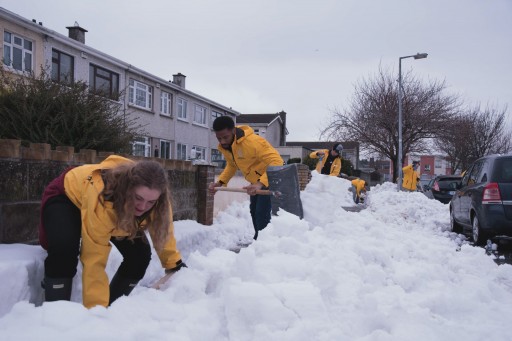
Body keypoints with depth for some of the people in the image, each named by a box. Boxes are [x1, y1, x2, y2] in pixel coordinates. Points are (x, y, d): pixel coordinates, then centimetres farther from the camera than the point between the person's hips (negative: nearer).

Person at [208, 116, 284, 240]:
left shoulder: (252, 141, -35)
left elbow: (276, 162, -39)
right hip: (256, 182, 9)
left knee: (262, 214, -18)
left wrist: (260, 183, -50)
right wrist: (220, 182, -6)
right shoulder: (224, 147, -9)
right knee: (254, 212, 22)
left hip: (271, 179, -9)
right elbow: (231, 165, 10)